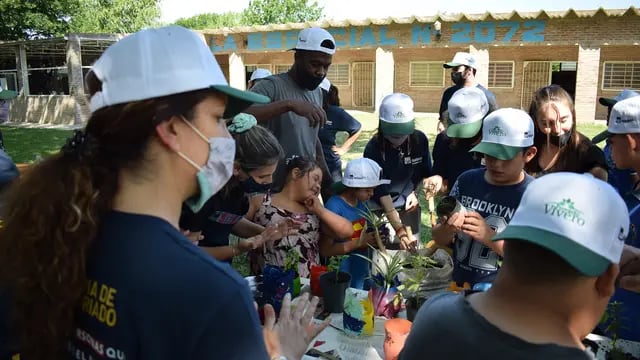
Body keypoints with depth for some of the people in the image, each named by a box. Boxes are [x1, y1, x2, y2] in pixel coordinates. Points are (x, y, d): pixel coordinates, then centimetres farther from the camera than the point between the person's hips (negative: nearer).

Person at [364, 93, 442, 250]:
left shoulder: (420, 140, -11)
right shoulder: (373, 148, -21)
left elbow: (425, 172, 5)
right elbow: (381, 191, -24)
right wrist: (399, 229, -30)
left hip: (409, 207, 3)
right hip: (380, 208, -3)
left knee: (411, 250, 8)